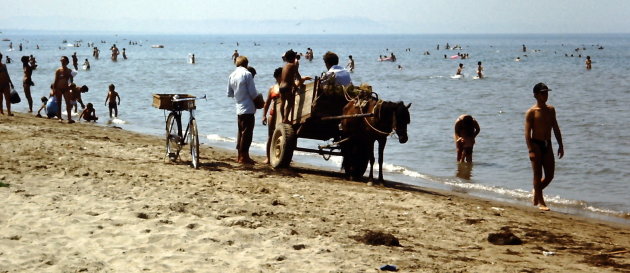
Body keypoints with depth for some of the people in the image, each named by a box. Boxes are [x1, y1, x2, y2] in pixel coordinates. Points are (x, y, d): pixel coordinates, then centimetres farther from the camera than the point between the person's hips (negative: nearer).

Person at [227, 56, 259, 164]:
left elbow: (229, 94, 13)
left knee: (241, 131, 15)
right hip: (248, 108, -7)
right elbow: (253, 92, -13)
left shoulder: (231, 75, 8)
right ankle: (244, 156, -2)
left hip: (239, 108, 7)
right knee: (247, 132, -3)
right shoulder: (247, 74, -11)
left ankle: (240, 155, 19)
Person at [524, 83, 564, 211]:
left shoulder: (551, 110, 11)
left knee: (550, 175, 6)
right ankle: (540, 201, 6)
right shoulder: (531, 112, -7)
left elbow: (555, 128, 16)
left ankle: (537, 190, 31)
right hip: (536, 144, -6)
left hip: (547, 145, 6)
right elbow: (527, 132, -11)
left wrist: (560, 145, 12)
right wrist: (530, 150, -19)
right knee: (538, 174, -2)